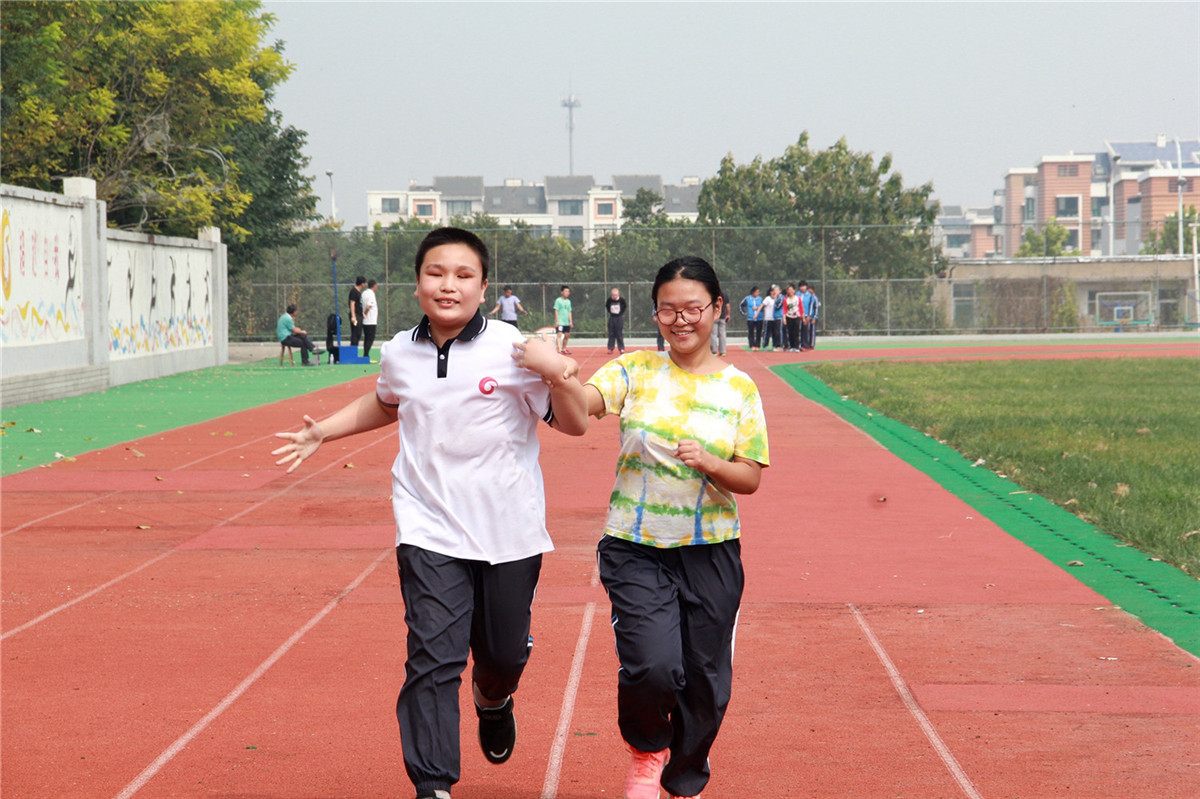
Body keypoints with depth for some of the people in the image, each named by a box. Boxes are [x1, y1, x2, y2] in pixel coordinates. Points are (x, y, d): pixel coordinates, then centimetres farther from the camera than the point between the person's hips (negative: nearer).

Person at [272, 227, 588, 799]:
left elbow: (574, 425, -5)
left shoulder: (511, 349, -8)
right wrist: (321, 434, 22)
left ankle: (493, 700, 49)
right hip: (429, 531, 1)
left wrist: (557, 374, -23)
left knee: (504, 654, 13)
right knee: (433, 659, -12)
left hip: (509, 531, -1)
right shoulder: (400, 353, 4)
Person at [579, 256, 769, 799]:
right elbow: (580, 403, -18)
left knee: (705, 682, 7)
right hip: (636, 550, -2)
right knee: (653, 667, -18)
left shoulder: (739, 388, 3)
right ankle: (646, 751, 15)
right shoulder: (636, 371, -1)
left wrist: (708, 463, -18)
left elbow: (750, 479, 2)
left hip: (711, 553, 2)